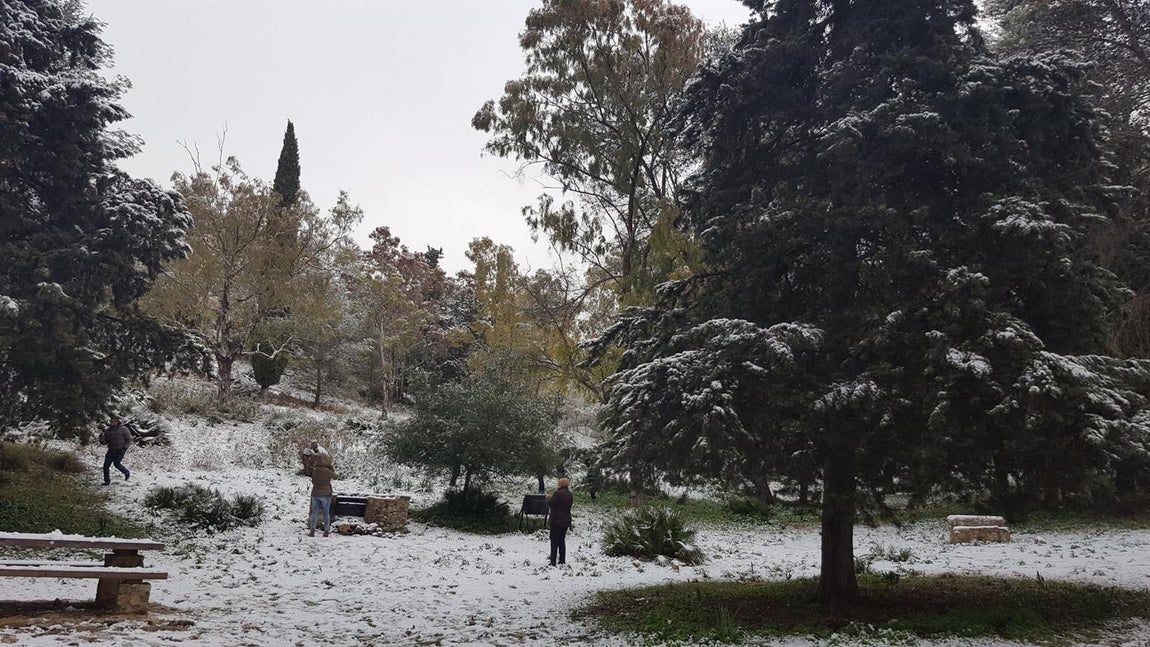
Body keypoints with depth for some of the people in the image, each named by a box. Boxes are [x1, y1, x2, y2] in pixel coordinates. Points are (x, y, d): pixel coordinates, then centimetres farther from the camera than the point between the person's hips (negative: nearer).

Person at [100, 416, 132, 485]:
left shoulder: (123, 429, -8)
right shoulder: (108, 430, 4)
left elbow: (129, 440, -2)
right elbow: (105, 442, 7)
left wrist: (125, 448, -12)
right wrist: (101, 438, -14)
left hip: (120, 450, -5)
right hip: (111, 450, 5)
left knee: (116, 463, -19)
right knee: (106, 465, -5)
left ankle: (127, 472, 8)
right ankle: (107, 481, 6)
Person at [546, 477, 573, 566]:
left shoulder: (557, 493, -16)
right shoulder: (570, 495, 8)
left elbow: (550, 504, -14)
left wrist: (549, 497, 8)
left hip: (556, 520, -6)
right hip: (565, 521, 7)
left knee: (554, 541, -2)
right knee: (562, 540, 14)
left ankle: (553, 561, -4)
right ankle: (562, 560, 15)